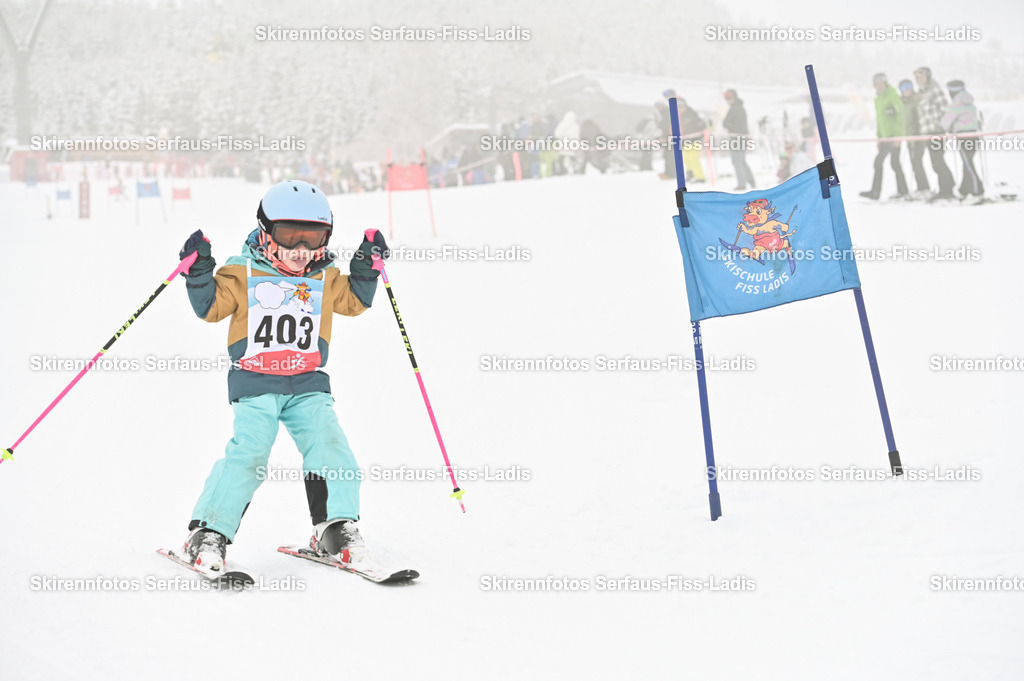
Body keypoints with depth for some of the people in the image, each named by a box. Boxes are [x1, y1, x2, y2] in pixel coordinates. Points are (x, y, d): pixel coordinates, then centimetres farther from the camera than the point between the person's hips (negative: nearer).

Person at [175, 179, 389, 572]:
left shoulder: (325, 278, 10)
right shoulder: (242, 274, 0)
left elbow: (353, 301, 21)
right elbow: (211, 308, 2)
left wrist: (366, 269, 6)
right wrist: (198, 273, -13)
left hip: (308, 385, 4)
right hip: (255, 384, -4)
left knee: (331, 449, -9)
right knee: (248, 454, -17)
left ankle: (335, 527, 7)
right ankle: (208, 533, -6)